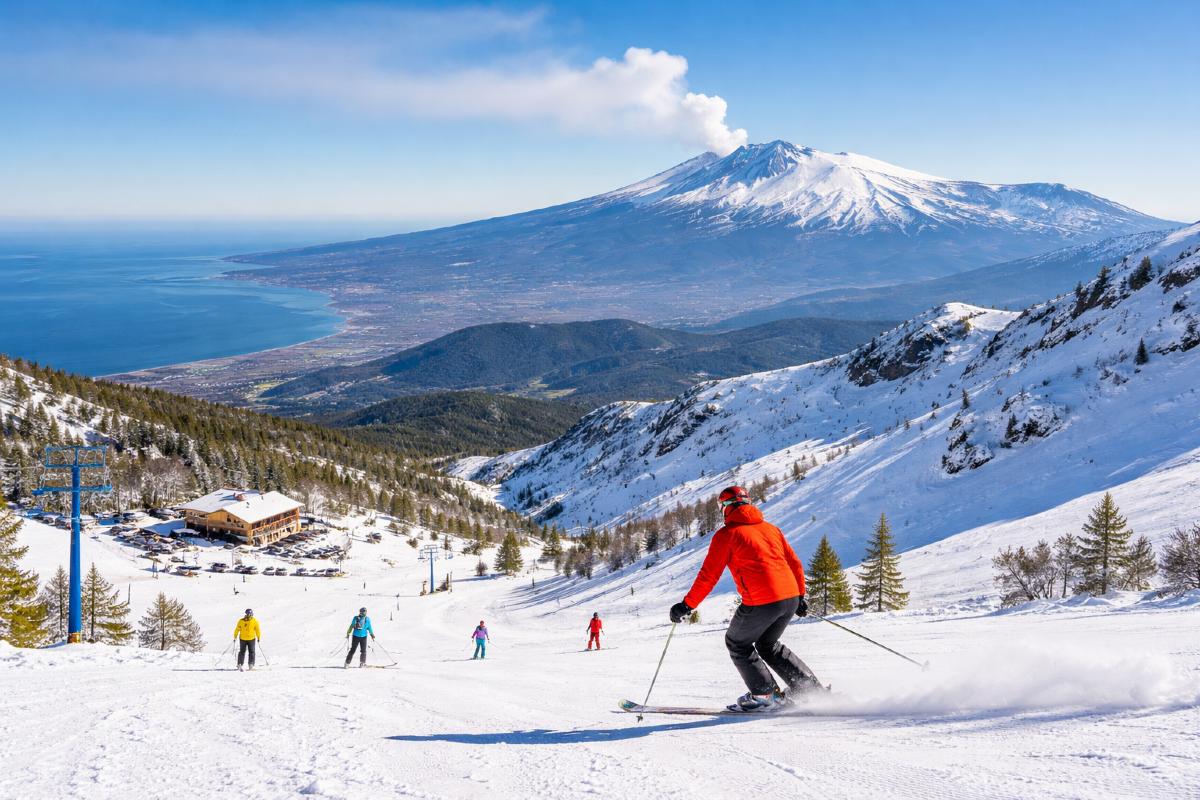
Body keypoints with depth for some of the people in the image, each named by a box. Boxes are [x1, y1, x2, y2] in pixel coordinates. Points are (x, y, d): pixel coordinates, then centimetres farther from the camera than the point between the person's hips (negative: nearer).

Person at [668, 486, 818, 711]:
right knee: (768, 645, 27)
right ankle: (810, 687, 20)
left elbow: (709, 576, -4)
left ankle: (766, 694, 11)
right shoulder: (770, 528, 19)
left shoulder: (727, 534, 0)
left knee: (737, 643, 17)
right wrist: (800, 596, 35)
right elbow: (795, 564, 23)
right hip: (790, 598, 7)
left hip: (761, 602, -7)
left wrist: (687, 605, 2)